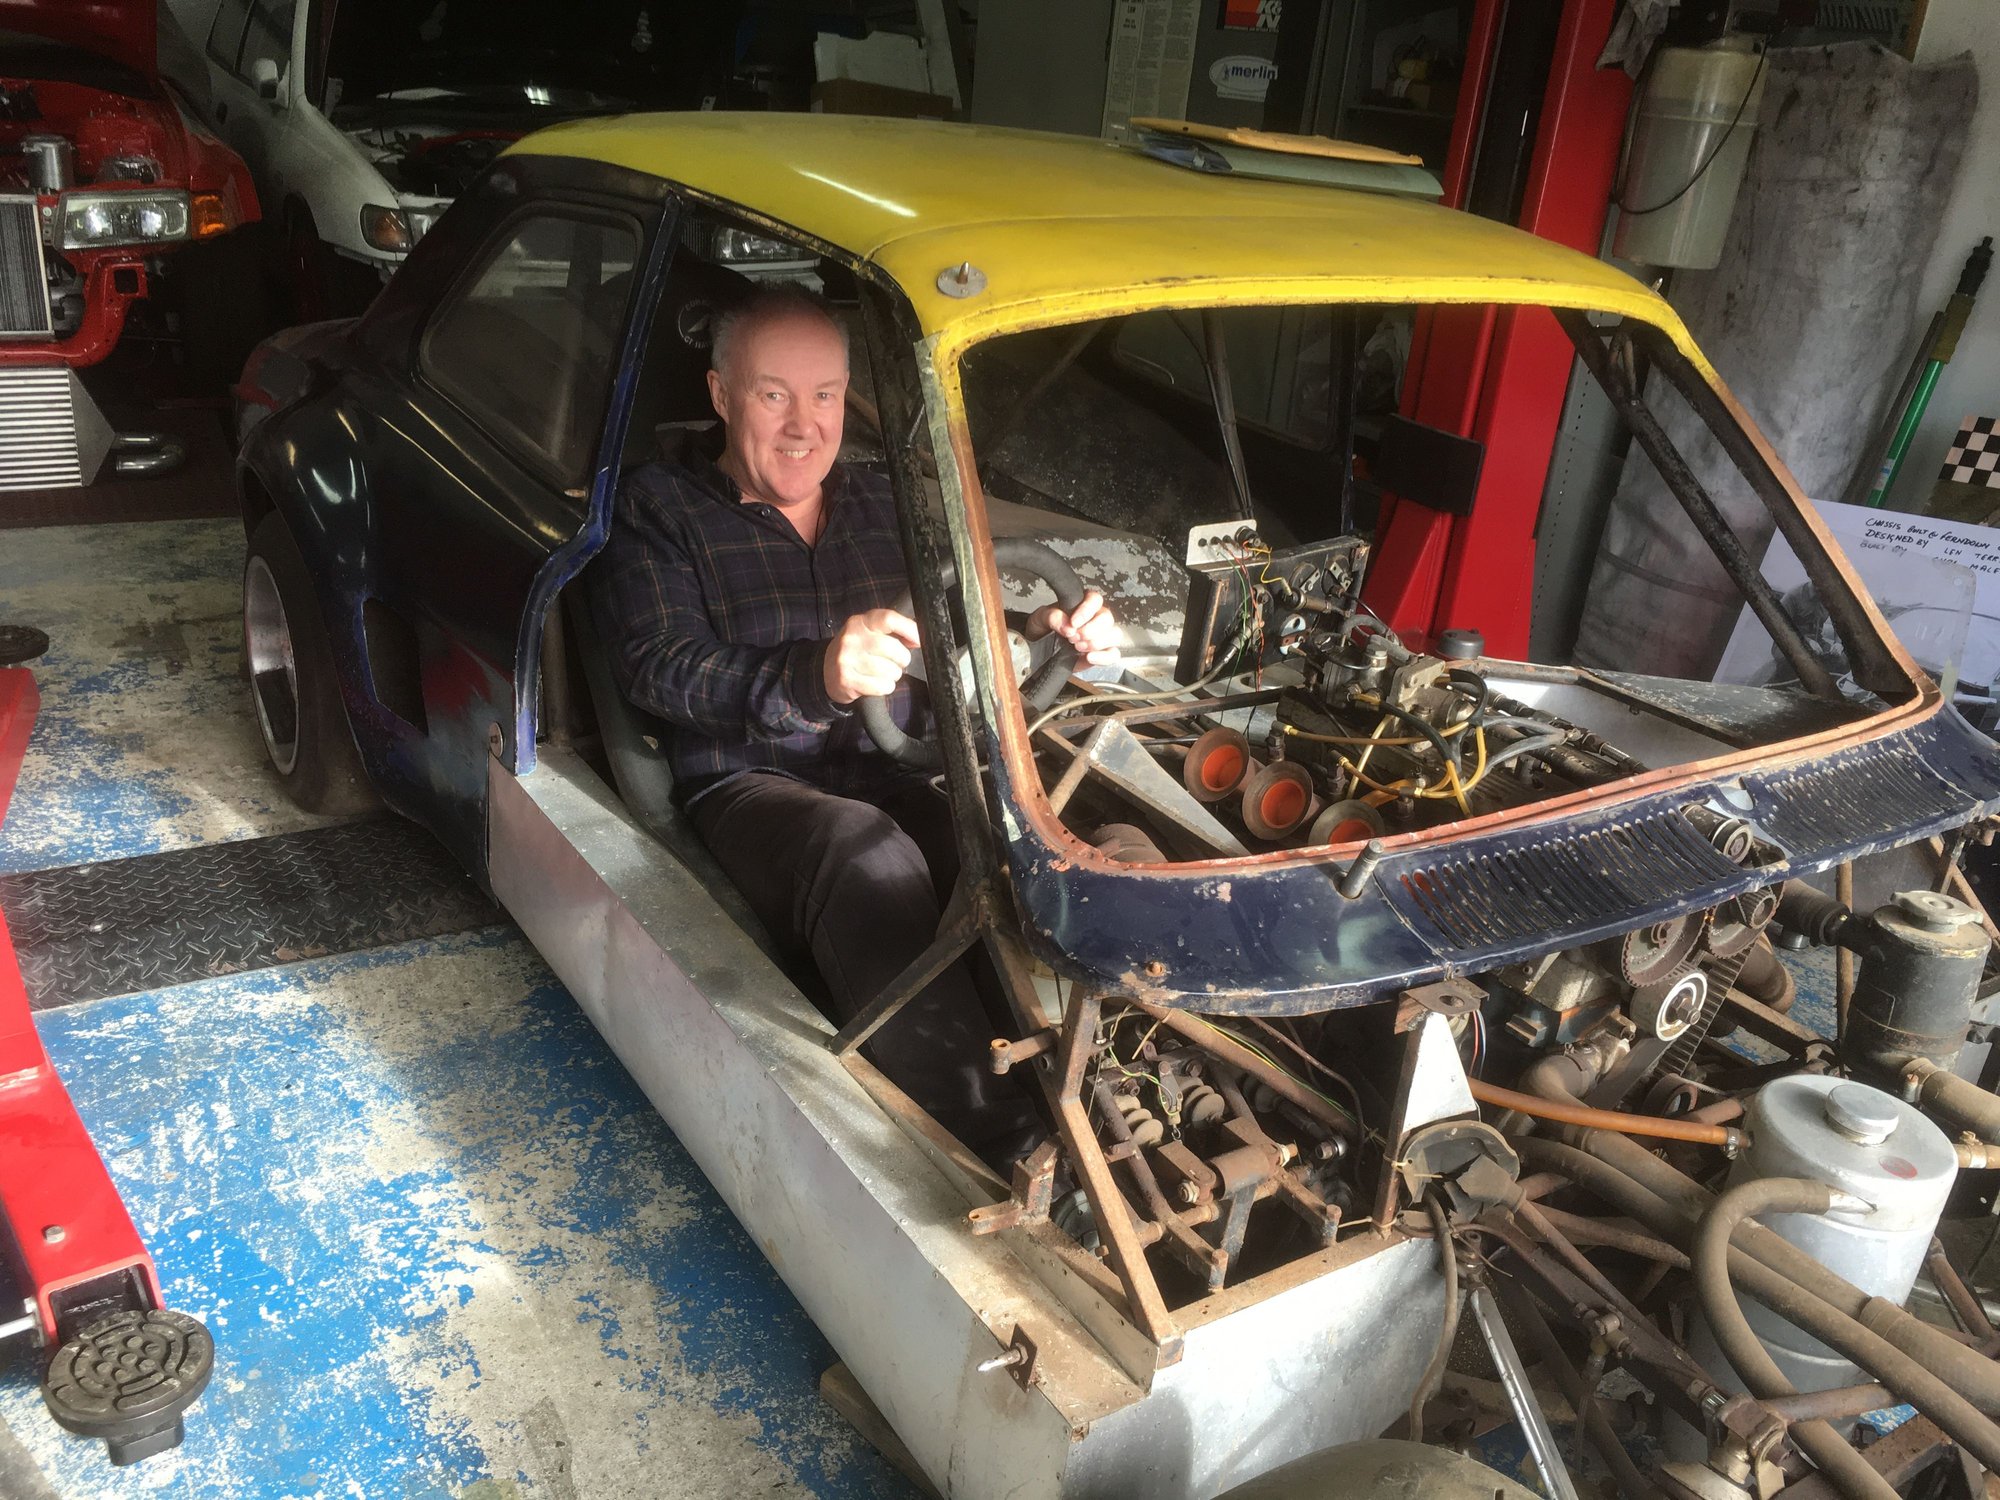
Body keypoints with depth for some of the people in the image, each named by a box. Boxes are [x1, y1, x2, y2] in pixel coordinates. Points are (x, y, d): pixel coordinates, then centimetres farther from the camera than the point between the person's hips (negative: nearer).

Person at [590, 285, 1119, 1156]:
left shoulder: (887, 509, 22)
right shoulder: (658, 512, 7)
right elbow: (661, 669, -9)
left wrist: (1042, 637, -6)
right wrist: (817, 677, -28)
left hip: (889, 778, 4)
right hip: (748, 786, -4)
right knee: (868, 857, -38)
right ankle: (991, 1147, -42)